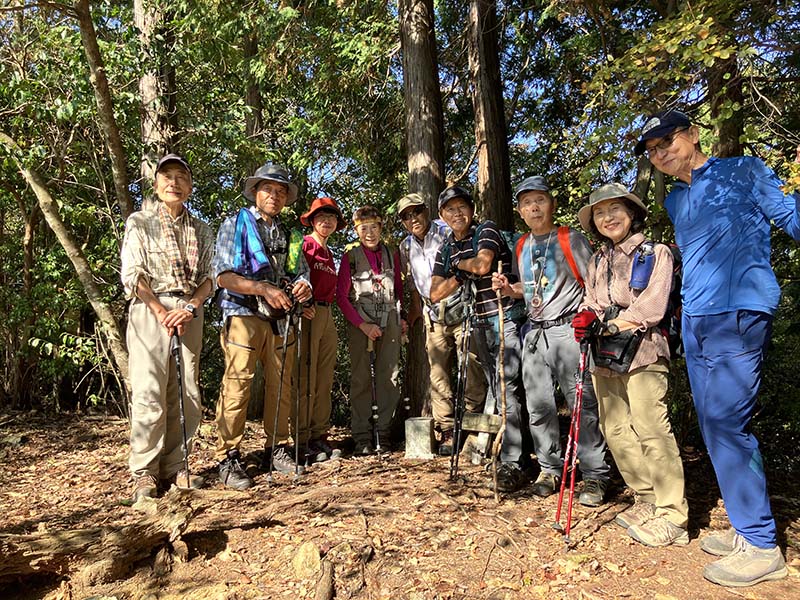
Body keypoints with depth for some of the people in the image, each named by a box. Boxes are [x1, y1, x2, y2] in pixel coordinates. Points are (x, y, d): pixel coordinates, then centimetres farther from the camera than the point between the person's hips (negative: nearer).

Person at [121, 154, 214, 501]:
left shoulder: (201, 230, 15)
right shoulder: (139, 223, 8)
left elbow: (209, 276, 9)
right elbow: (132, 275, -1)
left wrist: (189, 308, -8)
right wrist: (162, 313, -10)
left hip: (190, 313, 3)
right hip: (150, 311, -3)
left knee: (186, 396, 3)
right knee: (149, 394, -7)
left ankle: (175, 466, 14)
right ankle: (144, 473, 4)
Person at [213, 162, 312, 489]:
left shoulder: (289, 235, 19)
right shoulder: (235, 225, 3)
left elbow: (302, 273, 20)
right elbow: (224, 276, -7)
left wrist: (304, 286, -5)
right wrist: (264, 288, -18)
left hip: (280, 318, 5)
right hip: (244, 315, -5)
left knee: (281, 385, 8)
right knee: (237, 385, -8)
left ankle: (277, 450, 20)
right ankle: (228, 458, 1)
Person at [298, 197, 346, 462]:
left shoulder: (328, 253, 22)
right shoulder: (304, 244, -2)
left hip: (327, 315, 8)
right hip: (308, 314, -8)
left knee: (324, 380, 9)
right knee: (305, 378, -6)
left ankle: (319, 436, 17)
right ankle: (302, 440, 3)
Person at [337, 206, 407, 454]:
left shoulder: (391, 255, 12)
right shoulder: (351, 256, 2)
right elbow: (341, 295, -1)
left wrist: (402, 317, 6)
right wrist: (362, 324, -9)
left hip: (390, 322, 3)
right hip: (360, 323, -2)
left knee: (389, 377, 1)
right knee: (361, 379, -2)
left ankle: (383, 434, 10)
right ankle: (362, 438, 5)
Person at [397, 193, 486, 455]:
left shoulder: (447, 232, -4)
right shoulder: (406, 247, 11)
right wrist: (418, 312, 20)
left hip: (462, 312, -5)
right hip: (434, 318, 5)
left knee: (472, 370, -5)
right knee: (438, 375, 3)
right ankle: (447, 431, 9)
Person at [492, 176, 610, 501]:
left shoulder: (571, 239, -2)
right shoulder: (521, 248, 15)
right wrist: (508, 289, 5)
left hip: (568, 330, -6)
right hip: (534, 333, 6)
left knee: (583, 405, -4)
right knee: (538, 407, 9)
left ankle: (595, 476, 9)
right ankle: (550, 469, 24)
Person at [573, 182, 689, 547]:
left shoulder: (656, 253, 1)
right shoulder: (597, 262, 19)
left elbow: (651, 307, -9)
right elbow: (591, 303, 15)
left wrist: (609, 325, -13)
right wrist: (586, 318, -8)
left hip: (642, 351, -6)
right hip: (604, 357, 6)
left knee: (650, 428, -11)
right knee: (615, 430, 7)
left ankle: (672, 516, -1)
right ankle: (647, 500, 21)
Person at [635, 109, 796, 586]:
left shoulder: (743, 171, 4)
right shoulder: (674, 202, 20)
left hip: (739, 313, -7)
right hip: (694, 322, 7)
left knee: (725, 423, -11)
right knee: (715, 425, 8)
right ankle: (747, 527, 22)